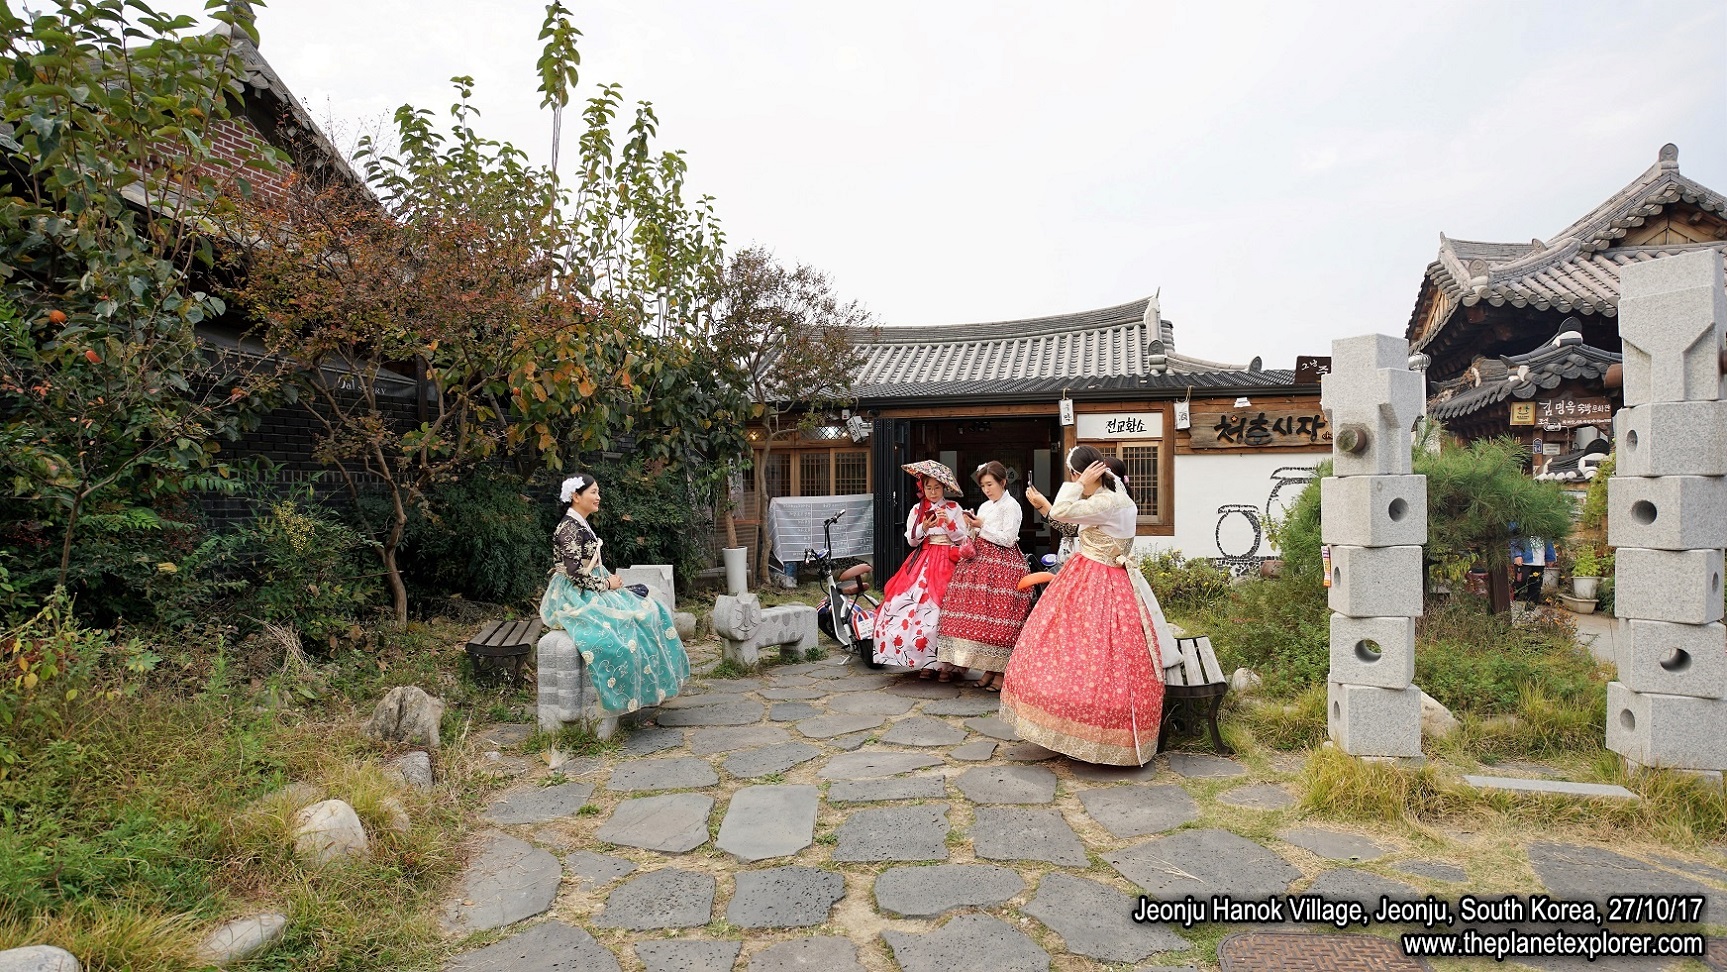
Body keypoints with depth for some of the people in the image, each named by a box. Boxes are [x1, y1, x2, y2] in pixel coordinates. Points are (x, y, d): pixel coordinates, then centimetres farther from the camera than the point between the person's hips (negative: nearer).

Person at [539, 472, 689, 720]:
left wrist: (609, 578, 3)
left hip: (591, 591, 10)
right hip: (574, 597, -10)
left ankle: (650, 686, 6)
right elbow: (574, 571, -23)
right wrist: (605, 584, -14)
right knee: (624, 624, -23)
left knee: (646, 610, 3)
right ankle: (625, 696, -9)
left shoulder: (582, 525, 13)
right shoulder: (569, 527, -17)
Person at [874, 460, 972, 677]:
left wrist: (948, 523, -12)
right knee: (918, 606, -8)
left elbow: (963, 539, 3)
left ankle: (946, 663, -6)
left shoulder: (954, 508, 6)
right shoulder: (917, 510, 12)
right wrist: (924, 527, -9)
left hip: (947, 561, -3)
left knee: (944, 609, -14)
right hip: (922, 561, 3)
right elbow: (911, 540, 8)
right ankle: (926, 661, 3)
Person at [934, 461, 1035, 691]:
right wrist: (972, 527, 1)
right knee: (980, 615, 5)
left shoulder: (1011, 506, -6)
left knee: (998, 616, -8)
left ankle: (1001, 672, 0)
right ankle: (989, 669, 13)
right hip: (981, 561, 8)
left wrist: (982, 526, -14)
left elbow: (1007, 540, -13)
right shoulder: (984, 507, 17)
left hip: (1002, 565, -8)